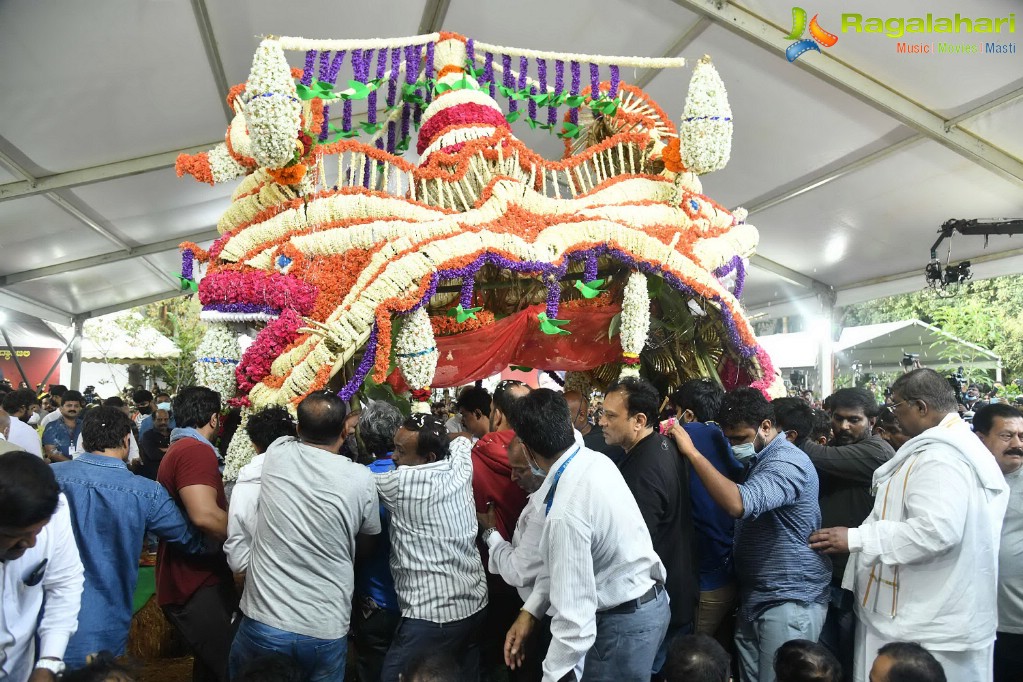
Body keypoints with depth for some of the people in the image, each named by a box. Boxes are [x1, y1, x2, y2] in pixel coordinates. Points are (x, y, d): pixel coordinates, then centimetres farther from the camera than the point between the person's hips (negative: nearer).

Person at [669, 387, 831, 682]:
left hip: (789, 603, -9)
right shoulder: (761, 459, 13)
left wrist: (692, 452, -32)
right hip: (754, 600, 9)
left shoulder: (787, 463, -20)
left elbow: (739, 504, -36)